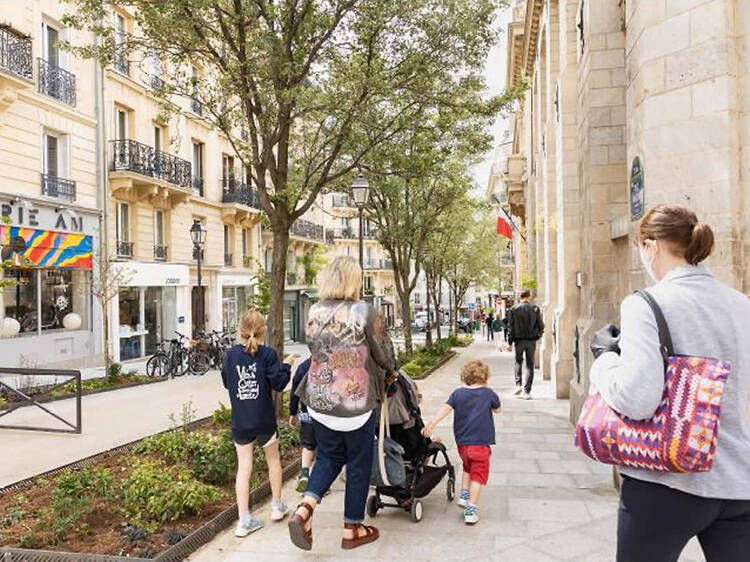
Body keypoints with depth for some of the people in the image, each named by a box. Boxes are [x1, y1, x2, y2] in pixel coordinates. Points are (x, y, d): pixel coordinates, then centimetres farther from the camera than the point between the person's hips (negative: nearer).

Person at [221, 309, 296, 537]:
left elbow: (226, 382, 12)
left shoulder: (231, 355, 0)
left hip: (239, 422, 2)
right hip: (264, 421, -2)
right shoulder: (268, 354, -10)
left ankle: (244, 520, 5)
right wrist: (286, 365, 2)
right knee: (273, 459, 20)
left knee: (244, 467, 5)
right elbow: (278, 383, -12)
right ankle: (277, 506, 31)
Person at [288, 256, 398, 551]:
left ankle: (305, 508, 3)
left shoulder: (314, 312, 1)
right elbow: (383, 352, -5)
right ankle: (352, 529, 25)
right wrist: (391, 371, 17)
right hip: (356, 400, -4)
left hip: (319, 399, 5)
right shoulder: (363, 311, -14)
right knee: (359, 462, 13)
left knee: (328, 456, 22)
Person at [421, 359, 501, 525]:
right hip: (480, 443, -3)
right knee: (478, 475, 5)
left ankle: (464, 495, 24)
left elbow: (445, 408, -11)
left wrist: (431, 424, -16)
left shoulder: (458, 393, 2)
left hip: (462, 442, 4)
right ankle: (471, 510, 0)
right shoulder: (488, 393, -1)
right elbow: (497, 410, 16)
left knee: (468, 468, 29)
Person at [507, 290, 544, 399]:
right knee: (530, 365, 6)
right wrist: (538, 335, 18)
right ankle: (526, 391, 4)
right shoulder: (535, 309, -4)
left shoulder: (513, 309, -4)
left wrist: (510, 342, 2)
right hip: (531, 341, 0)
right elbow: (541, 325, 0)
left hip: (519, 340, 0)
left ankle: (518, 385, 4)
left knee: (518, 361, 19)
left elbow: (510, 327, -3)